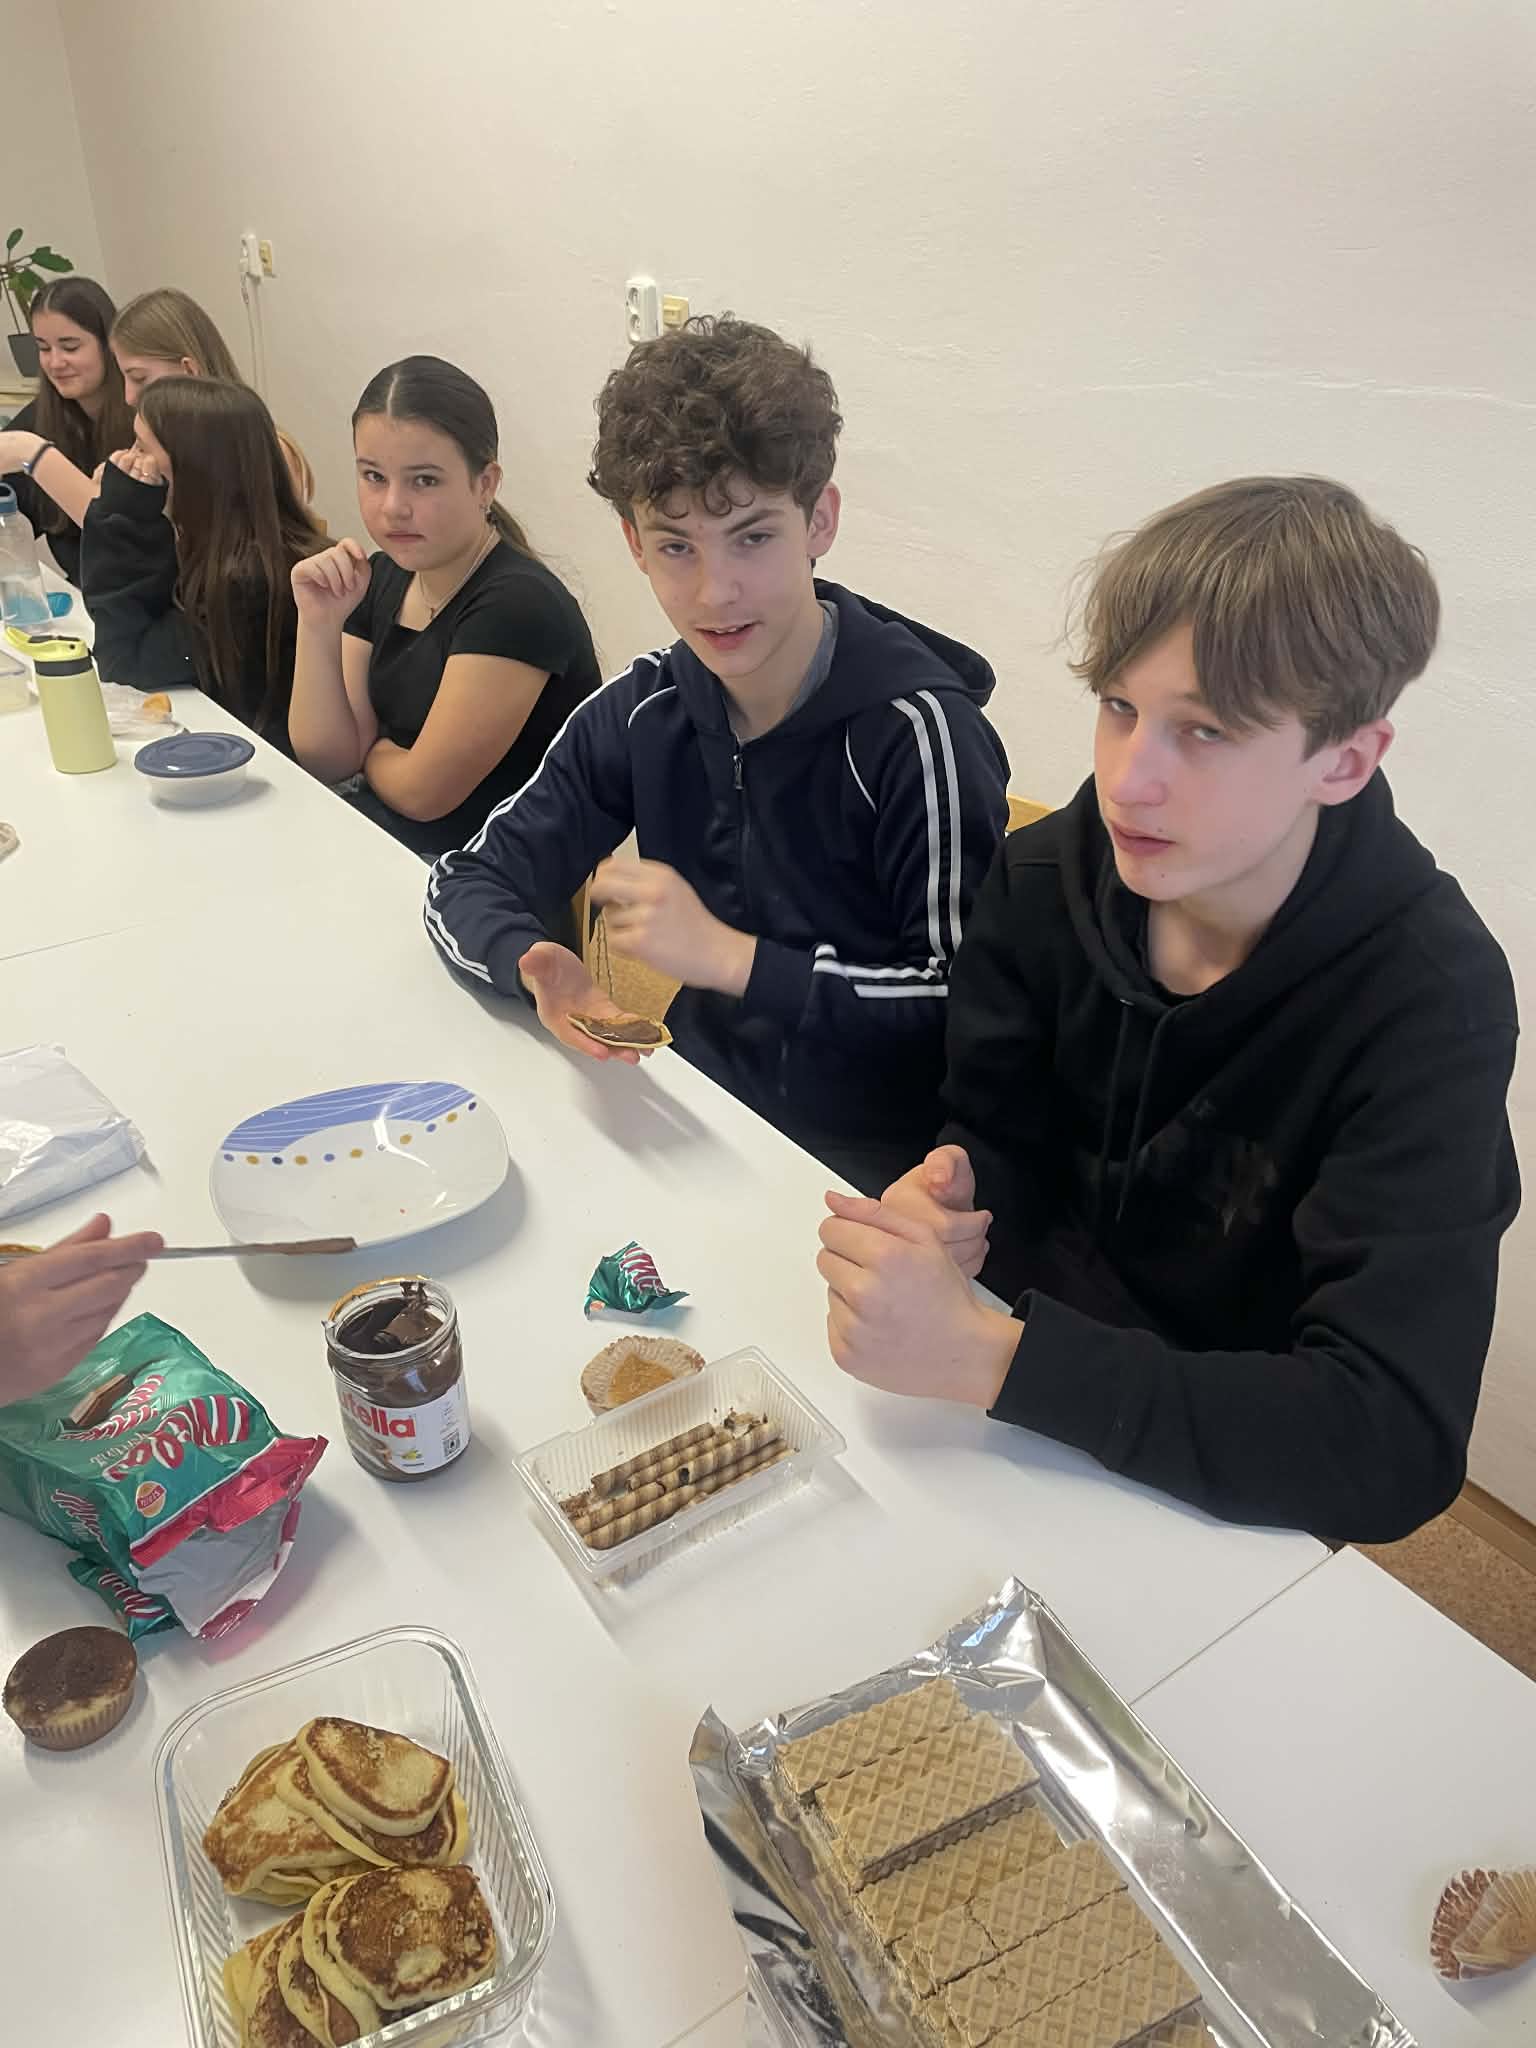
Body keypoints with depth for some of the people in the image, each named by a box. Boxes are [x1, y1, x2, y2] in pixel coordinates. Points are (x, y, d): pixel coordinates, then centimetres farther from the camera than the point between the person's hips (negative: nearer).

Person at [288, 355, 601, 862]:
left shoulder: (518, 603, -21)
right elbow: (326, 760, 1)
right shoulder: (381, 577, 3)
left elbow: (421, 789, -18)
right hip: (380, 833, 7)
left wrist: (371, 749, 3)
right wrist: (319, 624, -11)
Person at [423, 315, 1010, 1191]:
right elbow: (466, 883, 5)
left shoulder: (913, 728, -19)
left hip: (867, 1168, -6)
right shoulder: (647, 709, 0)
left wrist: (729, 957, -25)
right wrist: (538, 965, -18)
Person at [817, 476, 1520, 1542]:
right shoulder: (1047, 877, -9)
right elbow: (1002, 1137, 1)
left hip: (1221, 1487, -4)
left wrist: (984, 1354, -37)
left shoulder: (1428, 1004, -24)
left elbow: (1392, 1445, -29)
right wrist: (950, 1193, -23)